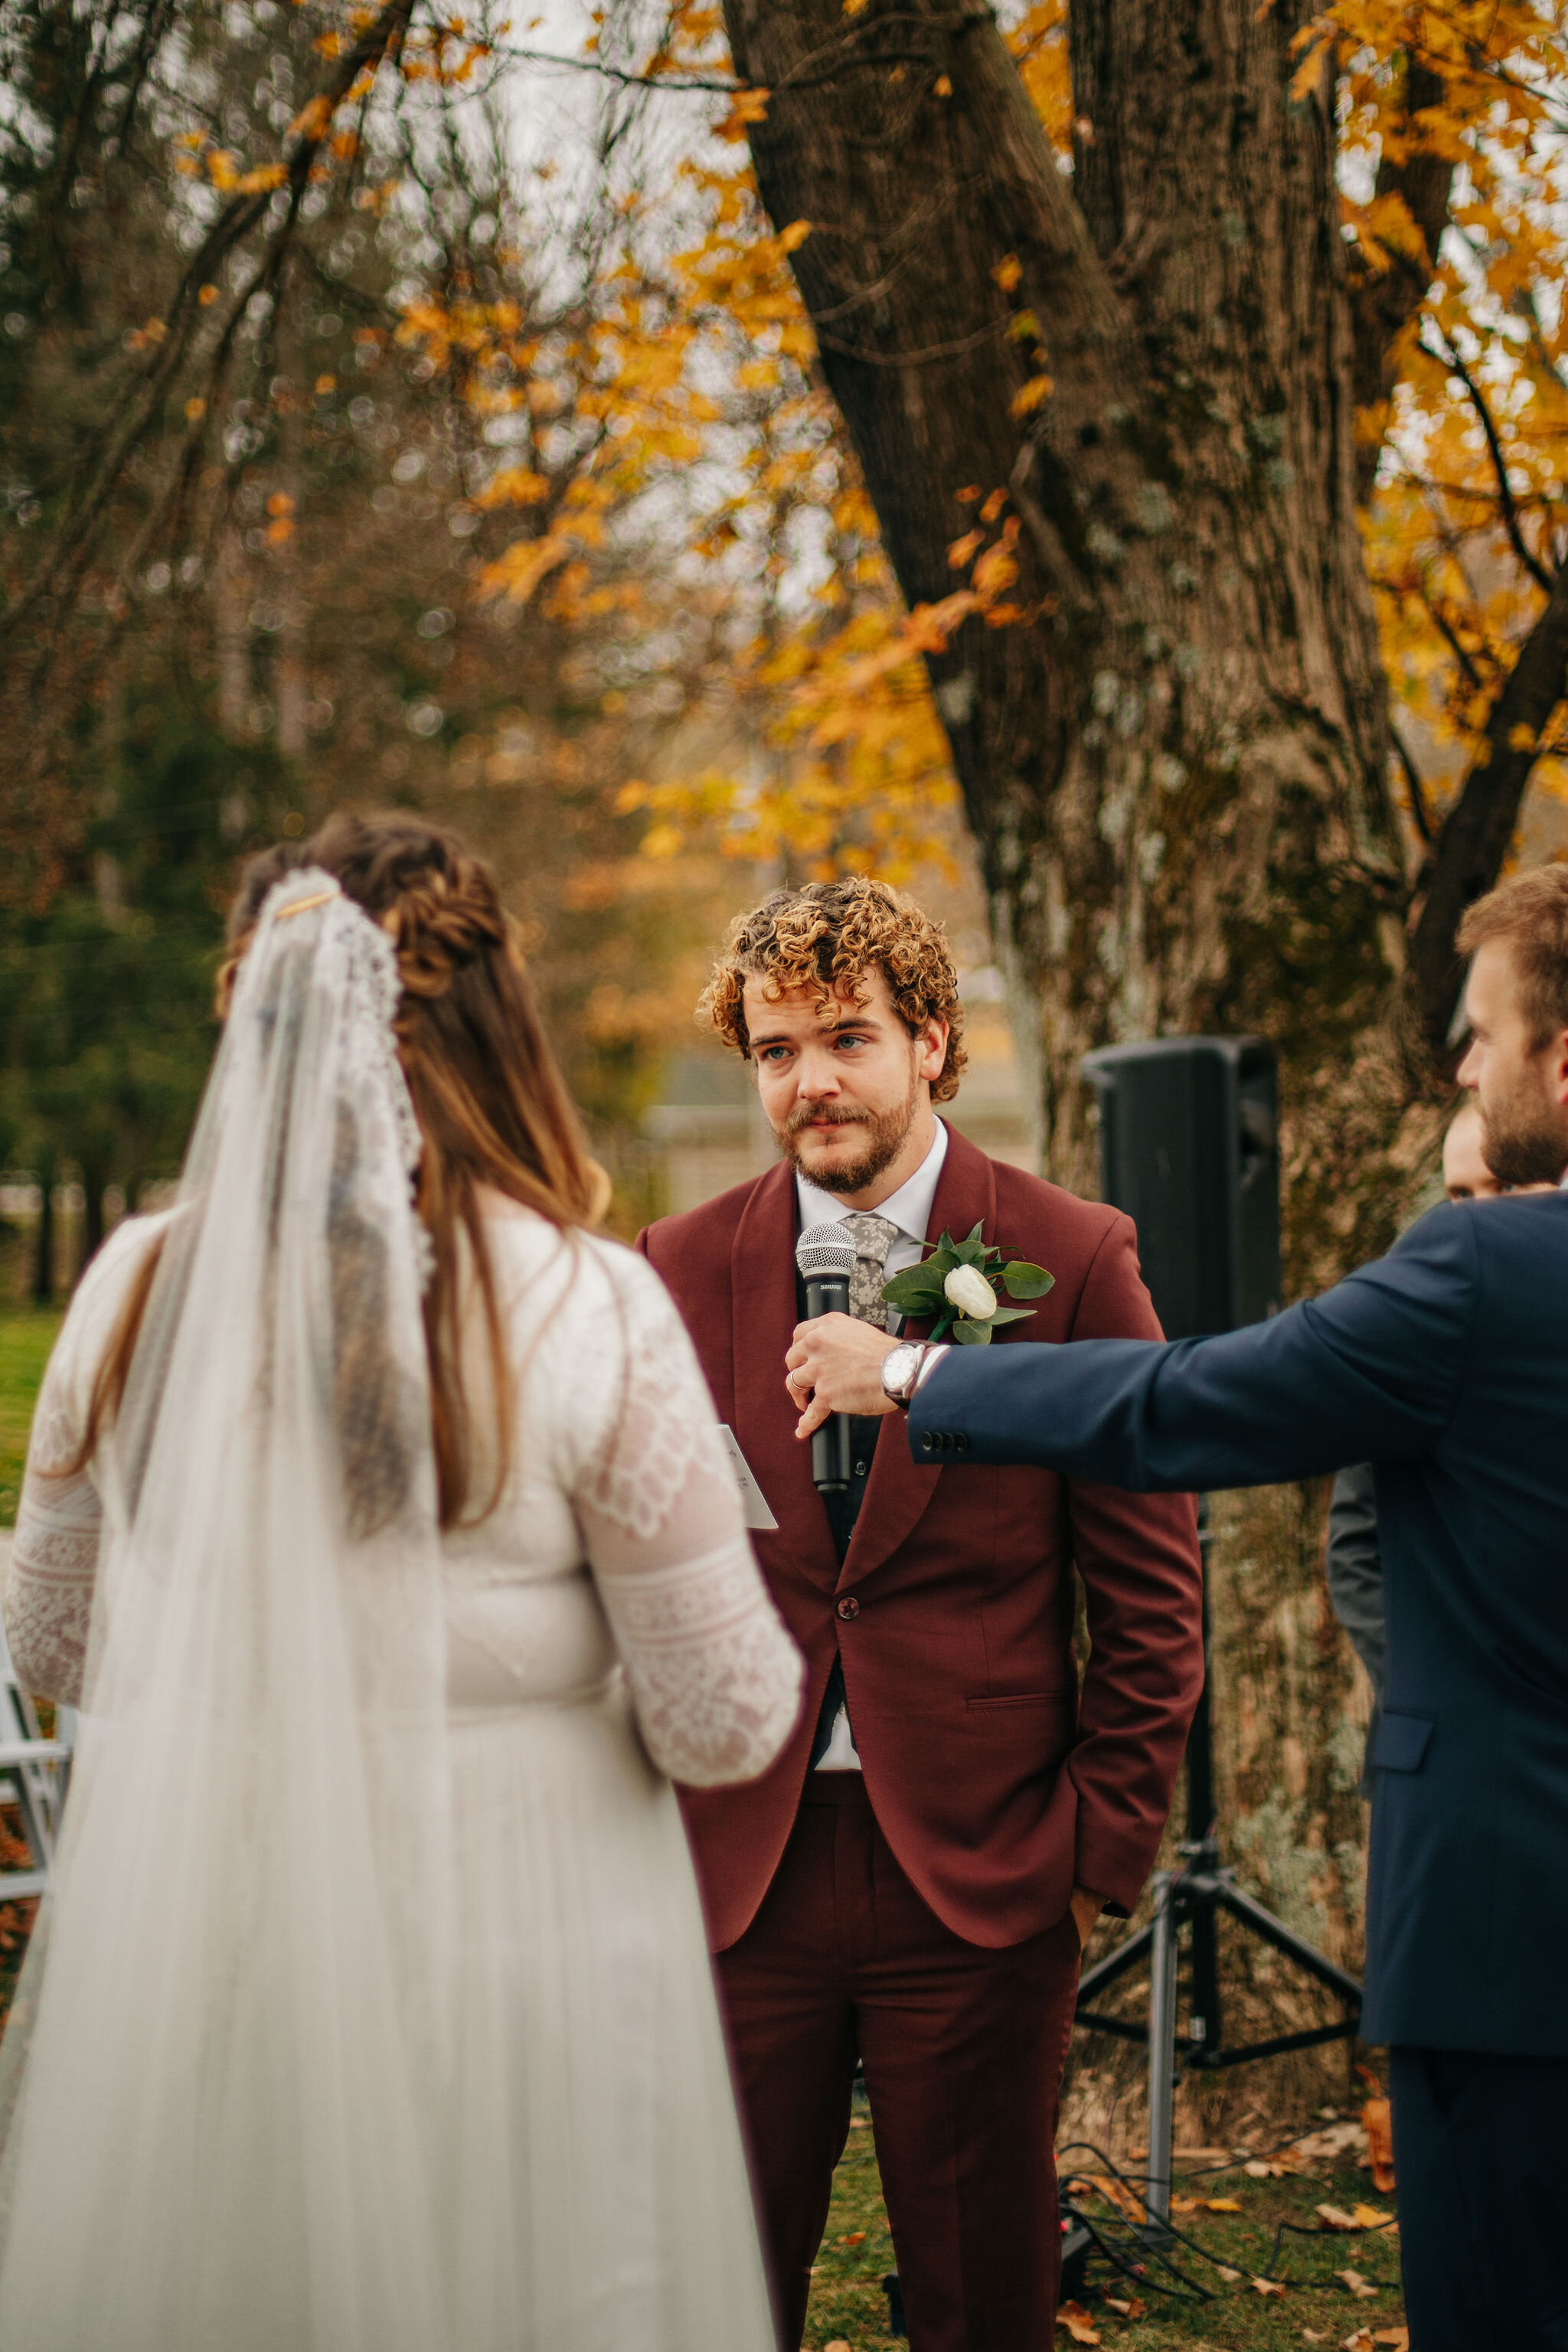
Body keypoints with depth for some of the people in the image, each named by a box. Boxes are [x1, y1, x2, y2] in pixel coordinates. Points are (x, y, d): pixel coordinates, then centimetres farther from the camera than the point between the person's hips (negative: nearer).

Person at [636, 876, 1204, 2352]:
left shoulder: (1070, 1260, -3)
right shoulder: (679, 1271, 4)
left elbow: (1151, 1590, 0)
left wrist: (1107, 1846, -3)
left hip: (980, 1880, -2)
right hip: (734, 1878, 2)